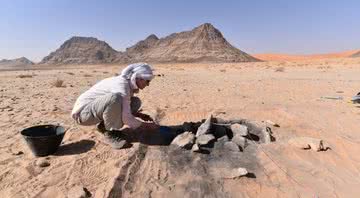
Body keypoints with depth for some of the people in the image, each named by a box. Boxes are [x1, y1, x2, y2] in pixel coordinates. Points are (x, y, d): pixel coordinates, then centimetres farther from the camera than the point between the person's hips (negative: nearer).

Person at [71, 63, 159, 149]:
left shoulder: (128, 83, 1)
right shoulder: (122, 85, -27)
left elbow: (124, 108, 14)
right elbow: (127, 119, -29)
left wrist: (140, 115, 1)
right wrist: (147, 126, -15)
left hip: (98, 109, 9)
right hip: (83, 112, -9)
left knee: (136, 102, 1)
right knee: (115, 97, -37)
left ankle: (104, 126, 5)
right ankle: (109, 132, -14)